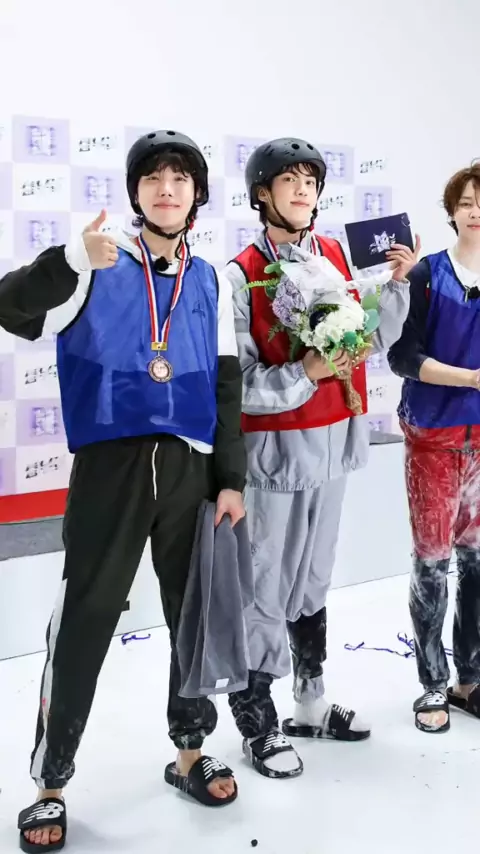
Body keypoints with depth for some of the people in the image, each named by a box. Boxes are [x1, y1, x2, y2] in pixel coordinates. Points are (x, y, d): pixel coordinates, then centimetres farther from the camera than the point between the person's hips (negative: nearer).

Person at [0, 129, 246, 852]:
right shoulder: (99, 269, 0)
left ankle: (190, 754, 32)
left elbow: (226, 388, 12)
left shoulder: (210, 283, 11)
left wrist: (231, 479, 7)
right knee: (84, 622, 0)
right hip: (110, 466, -4)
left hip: (190, 468, 4)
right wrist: (76, 260, -34)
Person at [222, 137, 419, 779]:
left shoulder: (338, 256, 4)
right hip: (274, 449, -6)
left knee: (313, 580, 19)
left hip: (334, 440, 6)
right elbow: (238, 383, -15)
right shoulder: (240, 277, -12)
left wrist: (397, 283, -6)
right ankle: (258, 724, 19)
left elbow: (376, 341, 7)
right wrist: (305, 373, -26)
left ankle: (311, 701, 36)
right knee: (268, 590, 2)